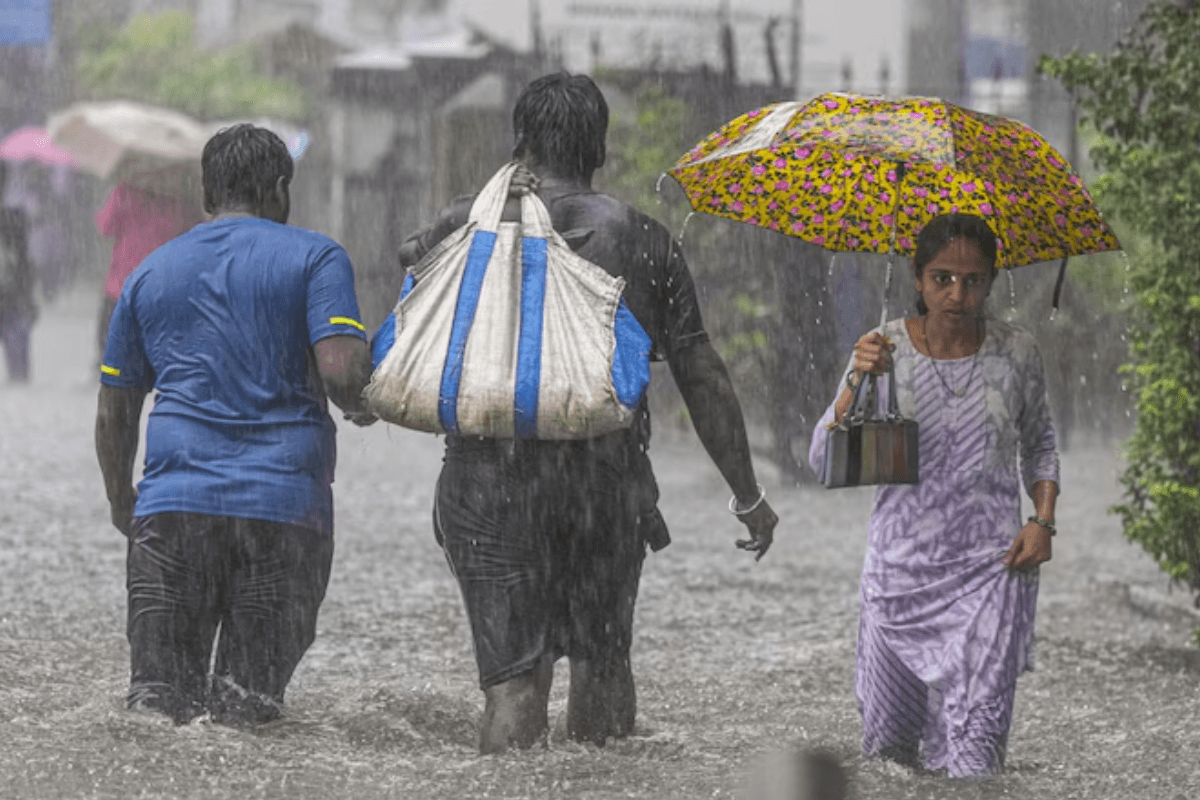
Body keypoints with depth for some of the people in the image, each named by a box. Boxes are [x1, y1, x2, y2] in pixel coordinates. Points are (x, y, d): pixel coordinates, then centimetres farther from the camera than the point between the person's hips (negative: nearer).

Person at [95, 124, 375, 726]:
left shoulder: (150, 273, 18)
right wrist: (357, 402, 13)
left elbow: (114, 410, 21)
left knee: (162, 688, 3)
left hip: (173, 499, 2)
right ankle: (239, 711, -27)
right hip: (286, 504, -2)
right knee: (252, 698, 3)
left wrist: (120, 500, 35)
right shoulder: (314, 257, 5)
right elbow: (341, 367, -10)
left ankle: (152, 708, -27)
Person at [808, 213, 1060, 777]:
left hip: (990, 565, -1)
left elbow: (1039, 445, 16)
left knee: (975, 741, -15)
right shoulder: (885, 349, -3)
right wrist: (857, 382, -22)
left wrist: (1043, 520, 0)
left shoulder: (1015, 353, 0)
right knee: (885, 739, 10)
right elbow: (821, 461, -7)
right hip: (901, 561, 1)